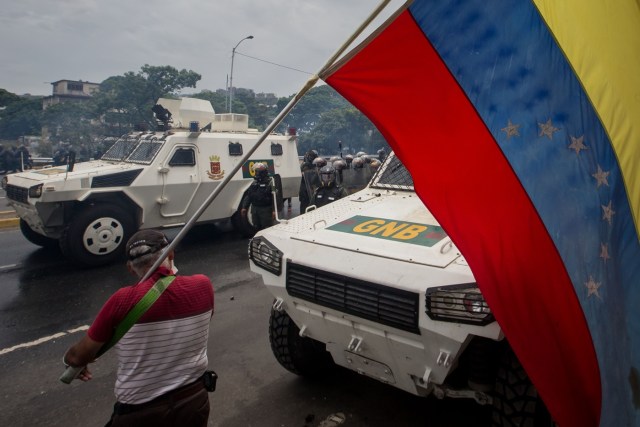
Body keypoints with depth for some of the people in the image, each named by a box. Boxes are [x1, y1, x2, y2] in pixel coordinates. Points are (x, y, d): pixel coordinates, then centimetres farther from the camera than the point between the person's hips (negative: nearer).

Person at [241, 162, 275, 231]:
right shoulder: (254, 184, 13)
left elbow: (274, 198, -17)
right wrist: (244, 207, 6)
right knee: (256, 228, 16)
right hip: (254, 209, 7)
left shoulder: (270, 183, -9)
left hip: (266, 210, -7)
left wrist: (274, 210, -25)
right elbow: (248, 196, 14)